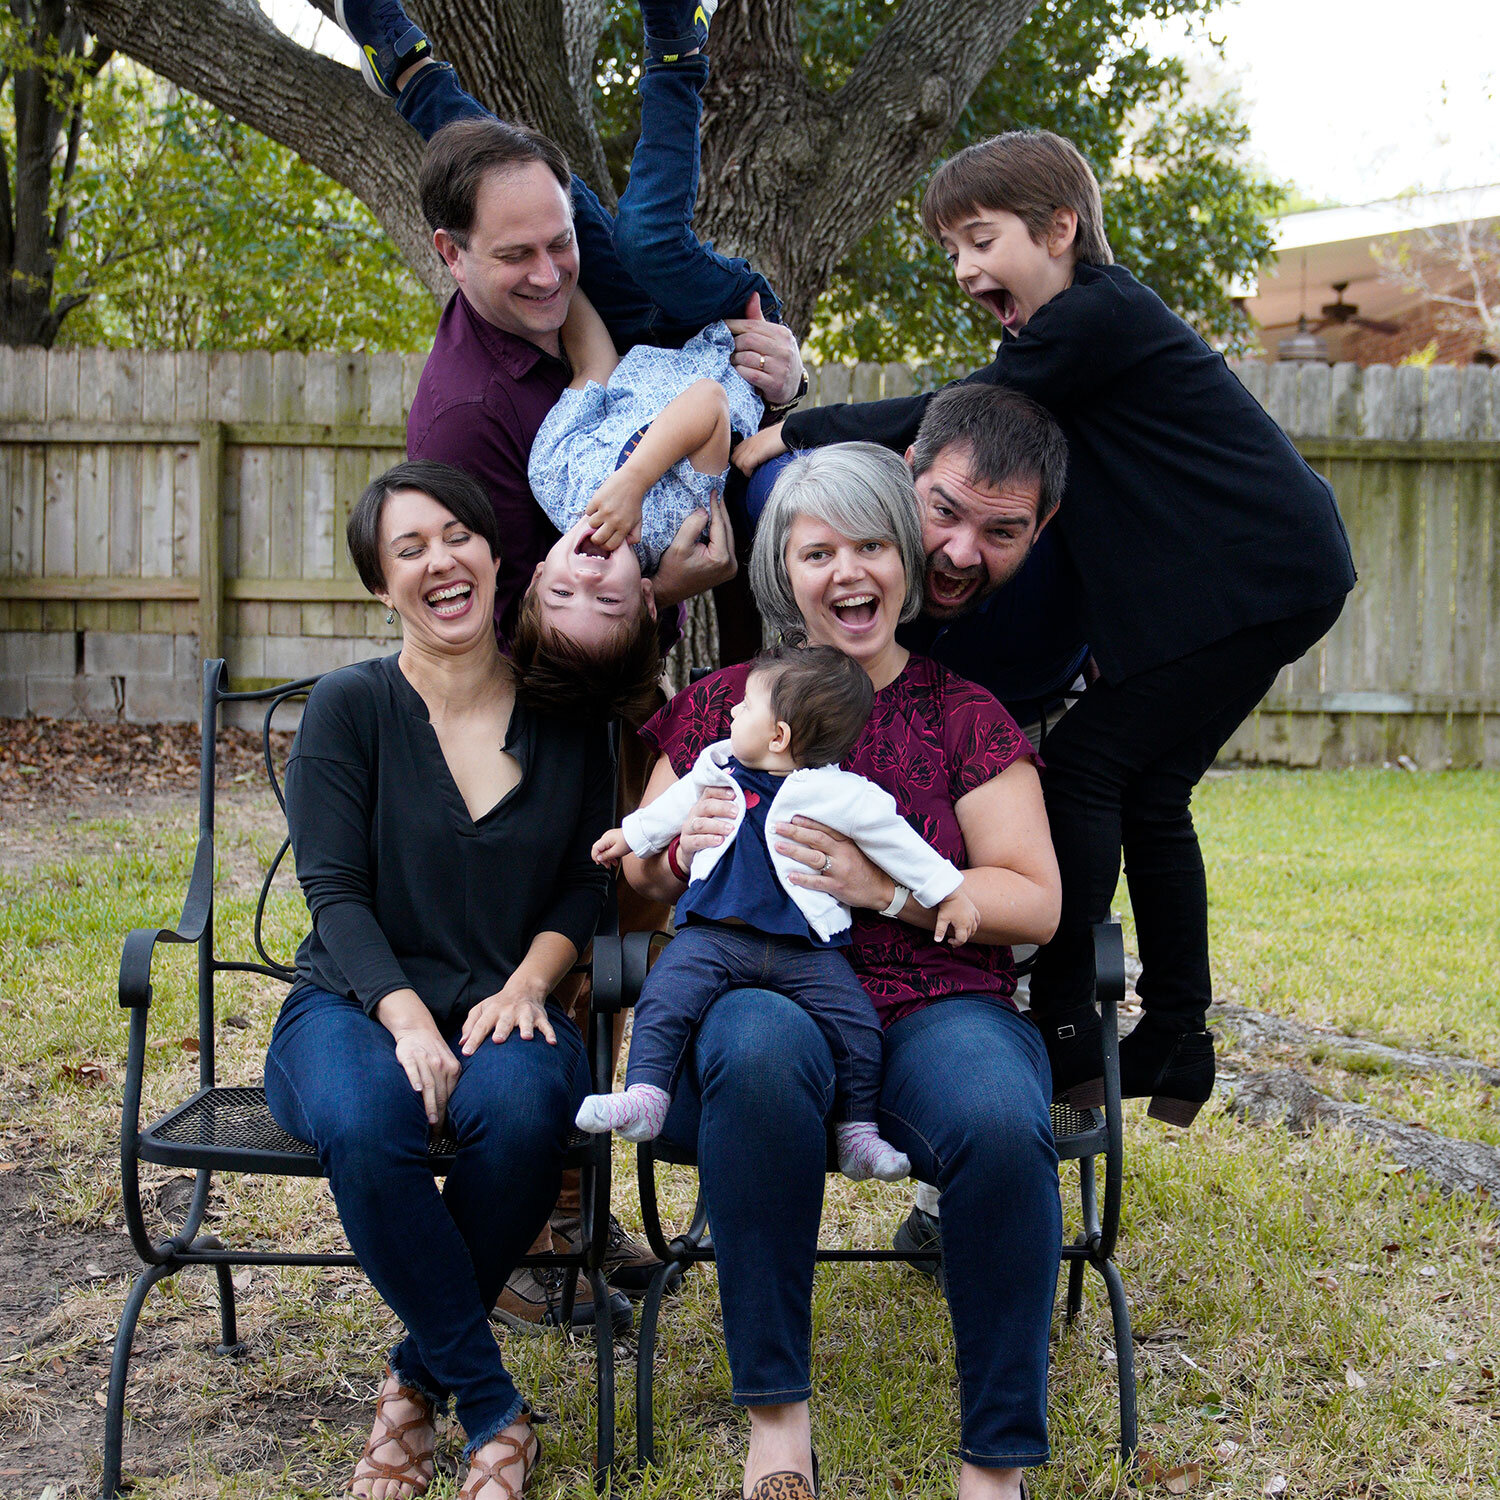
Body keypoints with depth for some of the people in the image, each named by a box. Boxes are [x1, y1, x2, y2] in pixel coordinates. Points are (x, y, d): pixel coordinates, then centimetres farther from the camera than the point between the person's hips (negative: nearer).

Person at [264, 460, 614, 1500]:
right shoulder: (349, 707, 0)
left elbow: (587, 883, 9)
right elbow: (337, 893, -6)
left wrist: (526, 983, -11)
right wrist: (407, 1018, -22)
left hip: (504, 1010, 2)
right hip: (357, 1005, -1)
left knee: (523, 1103, -36)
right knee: (363, 1122, -37)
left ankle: (423, 1377, -12)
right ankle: (494, 1407, -20)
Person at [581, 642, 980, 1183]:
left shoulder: (843, 795, -3)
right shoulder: (719, 768, 11)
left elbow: (897, 842, 7)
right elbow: (676, 805, 31)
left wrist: (948, 895, 10)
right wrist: (630, 836, 39)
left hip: (805, 949, -2)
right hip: (715, 935, 2)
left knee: (856, 1024, -13)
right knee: (665, 996, -22)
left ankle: (858, 1132, 0)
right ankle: (643, 1098, -22)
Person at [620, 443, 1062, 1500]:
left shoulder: (966, 717, 8)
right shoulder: (725, 705, 13)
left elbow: (1036, 904, 4)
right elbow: (640, 871, 22)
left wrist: (886, 888, -11)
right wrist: (682, 848, -3)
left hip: (935, 1009, 0)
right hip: (760, 991, 1)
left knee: (1002, 1126, -35)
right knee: (757, 1050, -37)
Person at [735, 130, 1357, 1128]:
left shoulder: (1099, 317, -15)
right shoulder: (1085, 326, 16)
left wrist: (796, 435, -13)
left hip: (1258, 577, -10)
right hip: (1274, 576, 10)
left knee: (1084, 770, -9)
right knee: (1146, 793, 11)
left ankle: (1066, 1035, -5)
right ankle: (1173, 1057, 16)